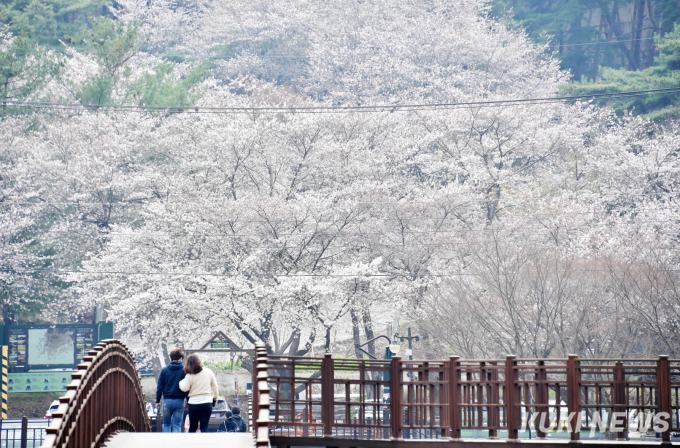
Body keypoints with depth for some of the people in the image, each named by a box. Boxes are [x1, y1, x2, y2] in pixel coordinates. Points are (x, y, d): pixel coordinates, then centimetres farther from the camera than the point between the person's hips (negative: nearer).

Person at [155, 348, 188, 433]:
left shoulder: (164, 370, 2)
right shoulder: (184, 371, -1)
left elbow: (159, 387, 3)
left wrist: (157, 401, 8)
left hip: (167, 400, 1)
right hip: (179, 401, -1)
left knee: (166, 424, 13)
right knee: (177, 425, 2)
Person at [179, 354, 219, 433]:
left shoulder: (190, 376, -7)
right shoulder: (208, 372, 5)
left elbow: (184, 388, -12)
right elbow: (214, 386, 12)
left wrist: (181, 382, 7)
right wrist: (215, 397, 23)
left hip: (194, 403, -2)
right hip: (207, 402, 2)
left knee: (192, 428, 11)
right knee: (204, 427, 0)